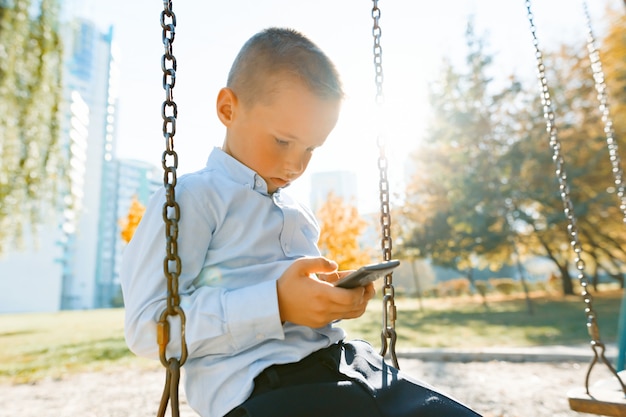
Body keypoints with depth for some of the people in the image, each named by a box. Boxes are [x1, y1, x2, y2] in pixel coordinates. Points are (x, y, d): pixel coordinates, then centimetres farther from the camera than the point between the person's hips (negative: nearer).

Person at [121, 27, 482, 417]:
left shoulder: (300, 213, 19)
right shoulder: (191, 199, -5)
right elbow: (147, 326, -13)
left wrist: (338, 301, 7)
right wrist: (277, 304, -22)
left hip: (347, 366, 8)